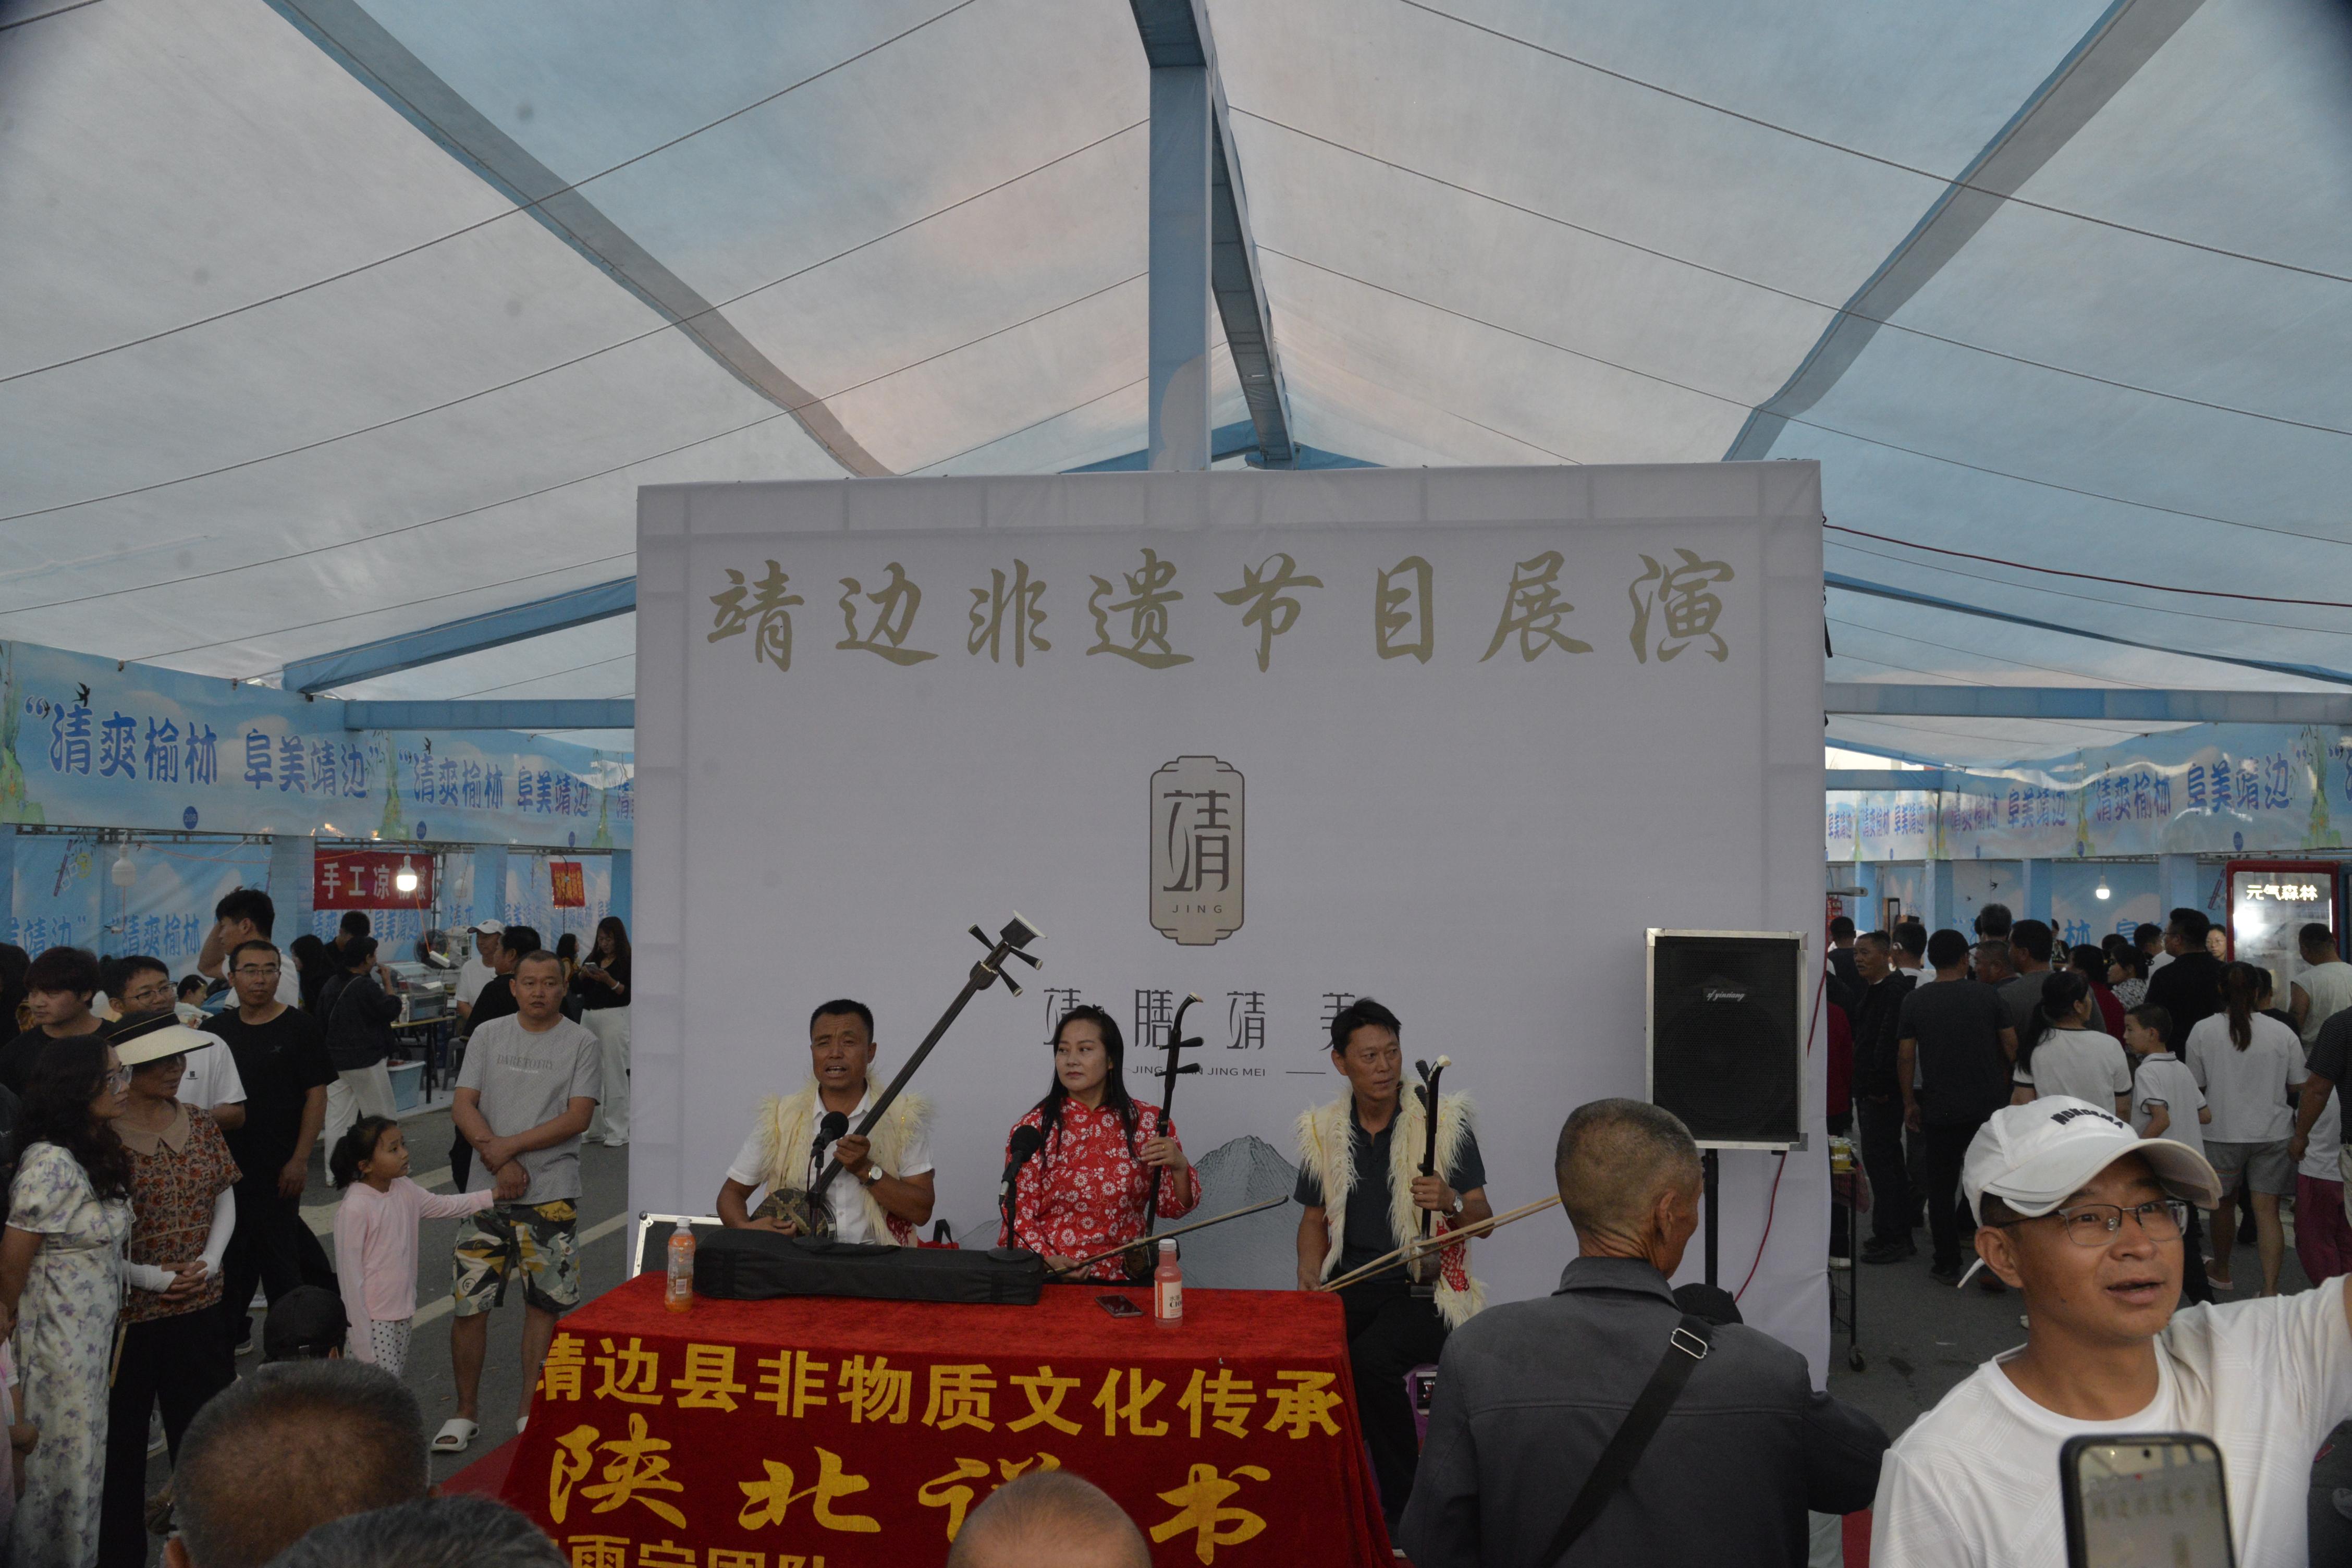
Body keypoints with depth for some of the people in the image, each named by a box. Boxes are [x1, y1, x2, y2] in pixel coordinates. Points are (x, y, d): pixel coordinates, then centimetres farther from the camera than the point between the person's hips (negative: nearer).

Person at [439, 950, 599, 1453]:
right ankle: (466, 1412, 17)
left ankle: (530, 1411, 18)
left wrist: (510, 1145, -14)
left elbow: (578, 1117, -8)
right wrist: (498, 1160, -11)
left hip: (551, 1194, -1)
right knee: (468, 1304, 2)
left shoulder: (581, 1043, 0)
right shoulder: (488, 1035, 7)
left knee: (544, 1303, 5)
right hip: (487, 1191, 2)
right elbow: (463, 1107, 2)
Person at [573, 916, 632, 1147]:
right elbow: (575, 989, 13)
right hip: (588, 1017, 6)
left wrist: (609, 980, -22)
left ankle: (618, 1133, -2)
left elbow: (628, 993, -11)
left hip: (614, 1018, -6)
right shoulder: (593, 959, 16)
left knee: (614, 1074, -6)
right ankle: (596, 1129, 15)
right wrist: (582, 974, -5)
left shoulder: (627, 961, -3)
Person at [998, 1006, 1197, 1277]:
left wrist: (1179, 1167, -11)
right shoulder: (1034, 1128, 2)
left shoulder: (1148, 1123, 6)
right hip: (1049, 1282, -1)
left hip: (1123, 1280, 1)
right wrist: (1049, 1260, -17)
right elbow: (1018, 1214, 1)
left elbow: (1172, 1208, 10)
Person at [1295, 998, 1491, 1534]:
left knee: (1372, 1357, -32)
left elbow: (1482, 1220, -1)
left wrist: (1451, 1203, -23)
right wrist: (1310, 1272, 0)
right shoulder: (1322, 1130, 9)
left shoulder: (1445, 1119, -1)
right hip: (1351, 1285, 4)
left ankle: (1404, 1510, -11)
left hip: (1426, 1287, -3)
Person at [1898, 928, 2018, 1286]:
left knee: (1942, 1186, 8)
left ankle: (1947, 1264, 13)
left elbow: (1905, 1057, -1)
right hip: (1989, 1106, 0)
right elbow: (2012, 1047, -2)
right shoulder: (1989, 996, -3)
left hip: (1940, 1110, 0)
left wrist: (1909, 1102, 8)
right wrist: (2004, 1084, 15)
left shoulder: (1915, 1001, -2)